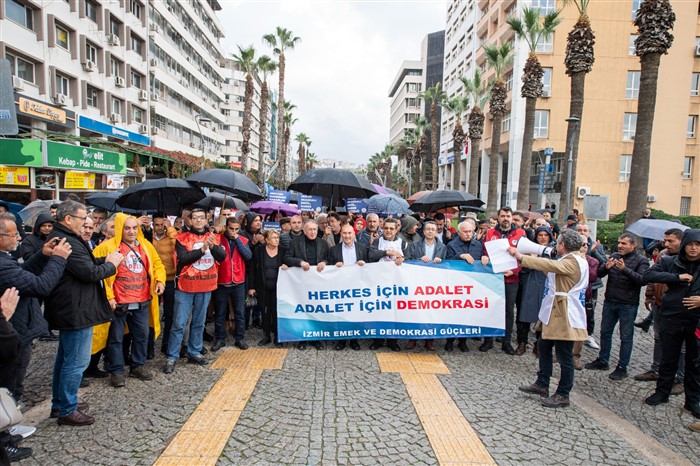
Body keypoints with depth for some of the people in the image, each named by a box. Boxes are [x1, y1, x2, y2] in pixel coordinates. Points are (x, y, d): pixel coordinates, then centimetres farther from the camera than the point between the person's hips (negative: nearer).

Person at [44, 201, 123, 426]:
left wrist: (105, 260, 1)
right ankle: (67, 411, 11)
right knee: (76, 361, -1)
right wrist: (111, 264, -7)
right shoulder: (68, 243, -23)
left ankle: (59, 403, 35)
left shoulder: (59, 238, 12)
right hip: (76, 311, -12)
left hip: (67, 309, 12)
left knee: (65, 357, 21)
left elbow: (85, 264, 15)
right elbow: (91, 273, -24)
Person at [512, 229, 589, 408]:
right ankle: (542, 385, 28)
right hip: (555, 313, 11)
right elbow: (552, 268, 20)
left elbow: (550, 265, -31)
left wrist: (521, 257, -32)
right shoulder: (570, 259, 13)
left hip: (565, 316, -11)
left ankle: (563, 395, 12)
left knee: (564, 356, 1)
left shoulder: (573, 262, -18)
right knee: (544, 346, 17)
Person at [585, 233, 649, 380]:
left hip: (628, 305, -5)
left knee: (626, 337, 5)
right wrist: (606, 267, -19)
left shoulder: (641, 260, -6)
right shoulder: (614, 256, 6)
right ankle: (602, 361, 28)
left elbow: (643, 280, -19)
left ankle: (622, 367, 15)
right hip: (610, 301, 5)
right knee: (605, 332, 14)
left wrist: (625, 269, -30)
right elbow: (599, 273, 2)